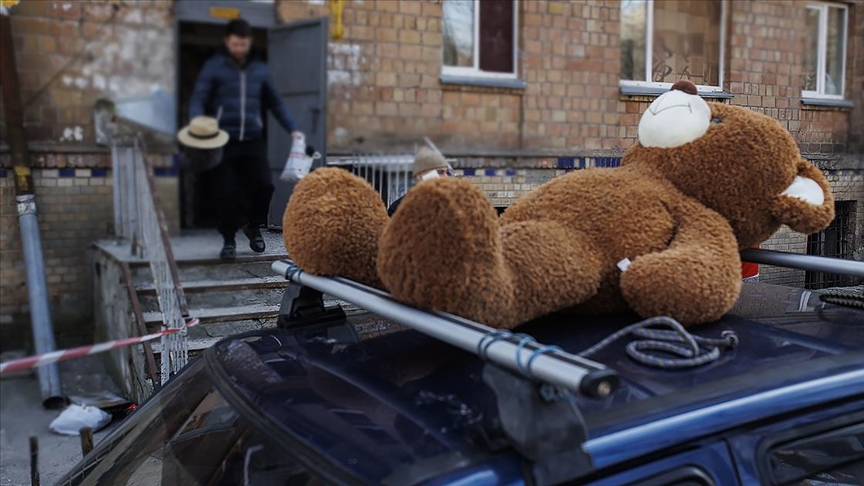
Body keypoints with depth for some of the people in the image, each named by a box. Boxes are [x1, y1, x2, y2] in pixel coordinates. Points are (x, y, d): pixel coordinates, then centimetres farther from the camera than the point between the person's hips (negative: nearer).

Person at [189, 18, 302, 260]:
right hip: (223, 141, -2)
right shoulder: (214, 66, 3)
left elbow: (275, 103, 19)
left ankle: (253, 226, 19)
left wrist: (292, 129, 9)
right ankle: (228, 240, 16)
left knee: (264, 185, -9)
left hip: (253, 140, 2)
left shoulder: (260, 69, 13)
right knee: (227, 193, -3)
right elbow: (197, 100, -1)